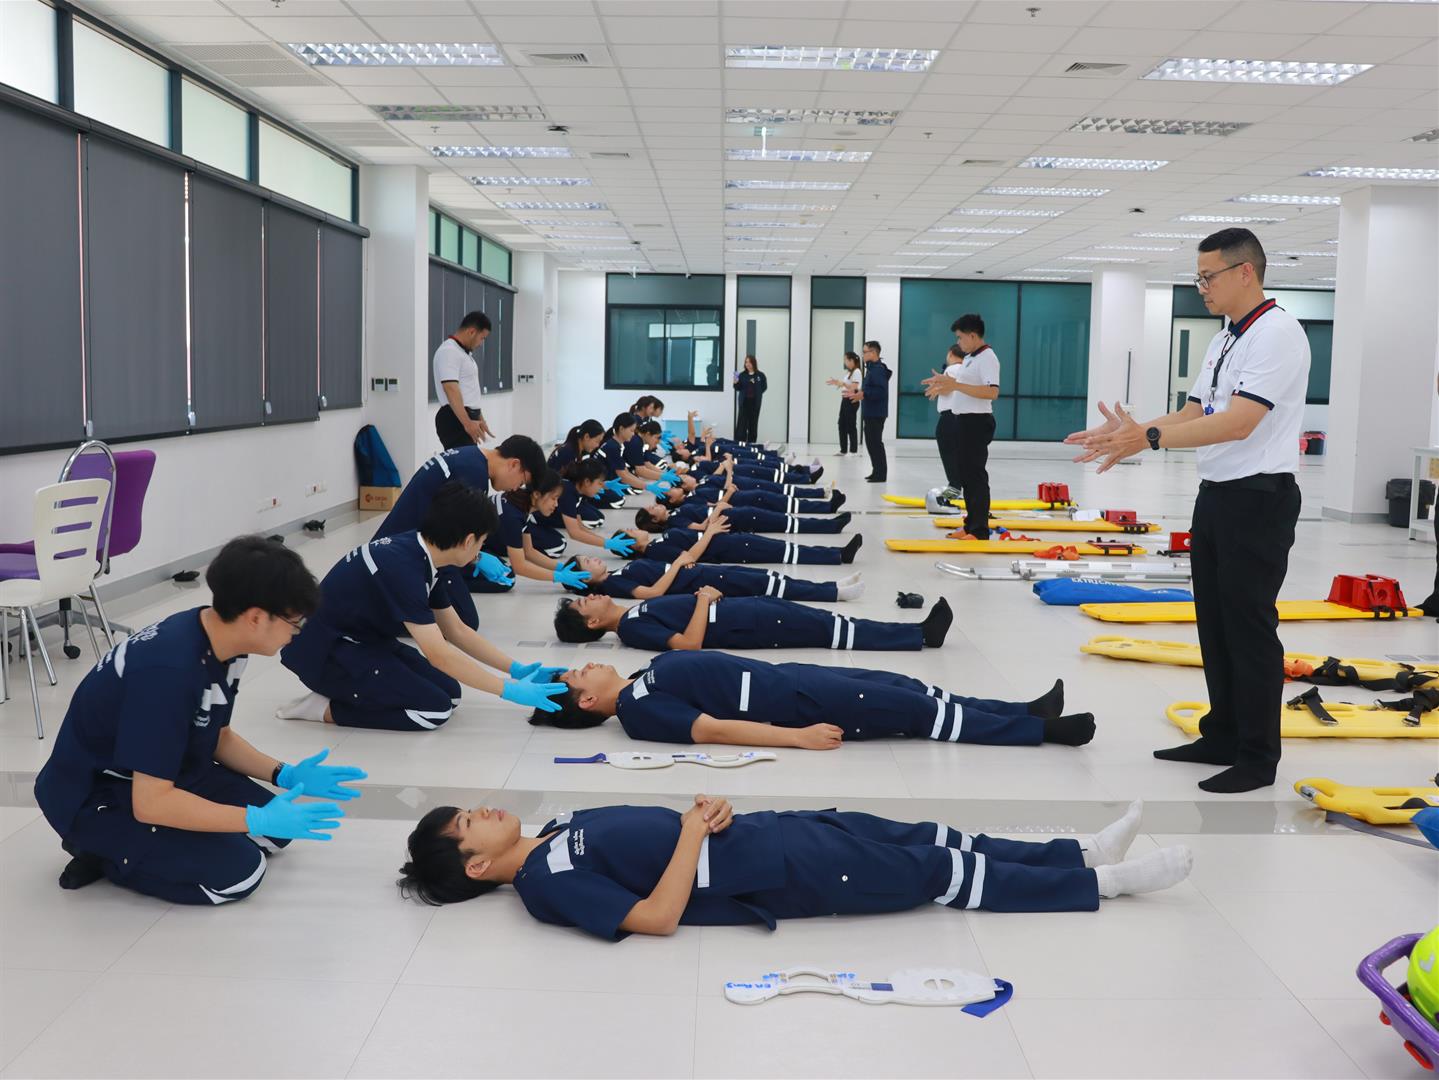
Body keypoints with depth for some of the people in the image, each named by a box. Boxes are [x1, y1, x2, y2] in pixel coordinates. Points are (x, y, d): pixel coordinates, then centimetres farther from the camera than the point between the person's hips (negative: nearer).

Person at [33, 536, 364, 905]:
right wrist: (258, 820, -30)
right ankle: (102, 851, 0)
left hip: (163, 775, 9)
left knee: (276, 832, 6)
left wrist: (286, 775, -3)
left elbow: (217, 737, 9)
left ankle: (117, 844, 11)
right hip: (95, 796, -9)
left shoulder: (221, 644, -7)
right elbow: (150, 802, -33)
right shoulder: (168, 670, -34)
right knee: (237, 871, -19)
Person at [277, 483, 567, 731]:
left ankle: (347, 690, 8)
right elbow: (439, 655, -31)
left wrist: (517, 669, 1)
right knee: (435, 709, -15)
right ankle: (325, 707, -6)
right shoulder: (401, 567, -29)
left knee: (450, 692, 4)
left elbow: (456, 631, 8)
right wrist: (511, 690, -26)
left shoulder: (420, 555, 0)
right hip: (325, 652, -10)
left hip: (364, 641, 10)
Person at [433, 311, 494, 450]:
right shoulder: (449, 352, -16)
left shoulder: (464, 352, 17)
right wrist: (467, 423, -33)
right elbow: (451, 390, -26)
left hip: (467, 417, 11)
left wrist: (479, 419, 27)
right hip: (455, 420, -11)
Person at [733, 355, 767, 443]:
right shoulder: (742, 375, 2)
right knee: (742, 422, -6)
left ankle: (751, 442, 15)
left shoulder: (760, 375, 0)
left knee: (753, 423, 7)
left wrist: (757, 393, 1)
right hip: (744, 401, 0)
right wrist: (736, 383, -16)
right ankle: (740, 442, -5)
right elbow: (738, 388, 2)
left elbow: (764, 387, 8)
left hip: (755, 402, 0)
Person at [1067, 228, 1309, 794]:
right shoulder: (1224, 340, 14)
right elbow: (1192, 413, 12)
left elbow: (1238, 424, -25)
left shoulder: (1277, 333, -15)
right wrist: (1127, 431, -2)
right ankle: (1221, 738, 28)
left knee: (1249, 626, -1)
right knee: (1214, 621, 15)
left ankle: (1258, 758, 11)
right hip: (1215, 494, 9)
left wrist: (1149, 439, -29)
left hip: (1258, 498, -9)